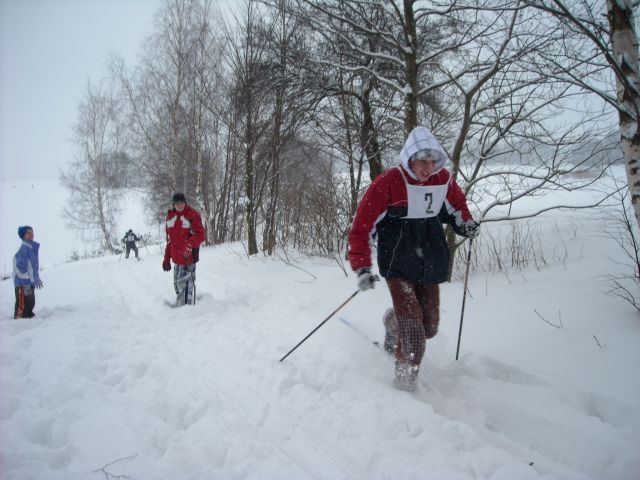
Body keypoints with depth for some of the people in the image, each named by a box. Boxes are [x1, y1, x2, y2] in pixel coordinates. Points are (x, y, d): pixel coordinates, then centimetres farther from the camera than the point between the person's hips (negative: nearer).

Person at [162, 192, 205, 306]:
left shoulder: (192, 215, -8)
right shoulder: (170, 216, 12)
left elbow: (200, 235, -12)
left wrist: (189, 245, -30)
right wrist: (166, 259, 17)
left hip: (188, 256, -7)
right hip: (177, 257, 7)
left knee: (185, 283, -14)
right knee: (177, 283, 15)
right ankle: (180, 304, 30)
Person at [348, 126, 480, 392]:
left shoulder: (444, 179, -1)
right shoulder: (388, 183, -16)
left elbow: (456, 204, 22)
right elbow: (361, 227, -13)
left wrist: (465, 223, 1)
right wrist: (362, 268, -20)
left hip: (430, 265, 5)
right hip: (398, 266, -5)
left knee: (429, 326, 14)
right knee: (413, 333, -13)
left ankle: (394, 322, 46)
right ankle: (405, 386, 4)